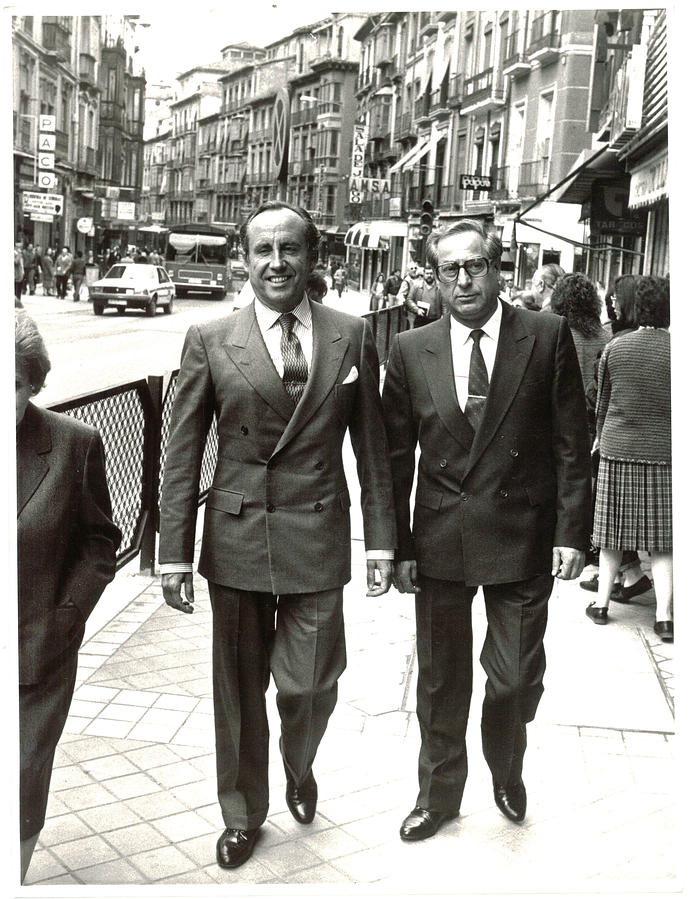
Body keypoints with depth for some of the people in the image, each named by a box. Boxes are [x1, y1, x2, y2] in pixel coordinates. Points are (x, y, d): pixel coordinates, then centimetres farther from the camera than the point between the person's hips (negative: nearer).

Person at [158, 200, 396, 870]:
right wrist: (175, 554, -3)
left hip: (317, 541, 0)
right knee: (239, 689, 12)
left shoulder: (352, 336, 1)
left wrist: (381, 540, 3)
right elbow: (182, 456, 0)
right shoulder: (209, 340, -1)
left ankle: (299, 771, 40)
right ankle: (242, 814, 36)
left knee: (307, 687, 4)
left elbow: (371, 447, 5)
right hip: (236, 539, 0)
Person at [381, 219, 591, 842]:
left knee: (517, 679, 7)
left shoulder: (548, 337, -4)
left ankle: (507, 772, 39)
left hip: (523, 541, -1)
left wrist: (571, 532, -6)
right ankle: (440, 794, 36)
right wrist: (398, 546, 1)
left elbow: (571, 444, -2)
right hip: (439, 543, 2)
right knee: (440, 681, 14)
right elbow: (396, 457, 3)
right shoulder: (411, 351, 0)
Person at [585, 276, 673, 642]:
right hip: (664, 453, -1)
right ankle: (663, 616, 5)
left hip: (617, 451, 2)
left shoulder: (615, 348, -2)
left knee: (613, 534, 12)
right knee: (662, 541, 5)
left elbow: (602, 404, 7)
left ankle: (601, 603, 20)